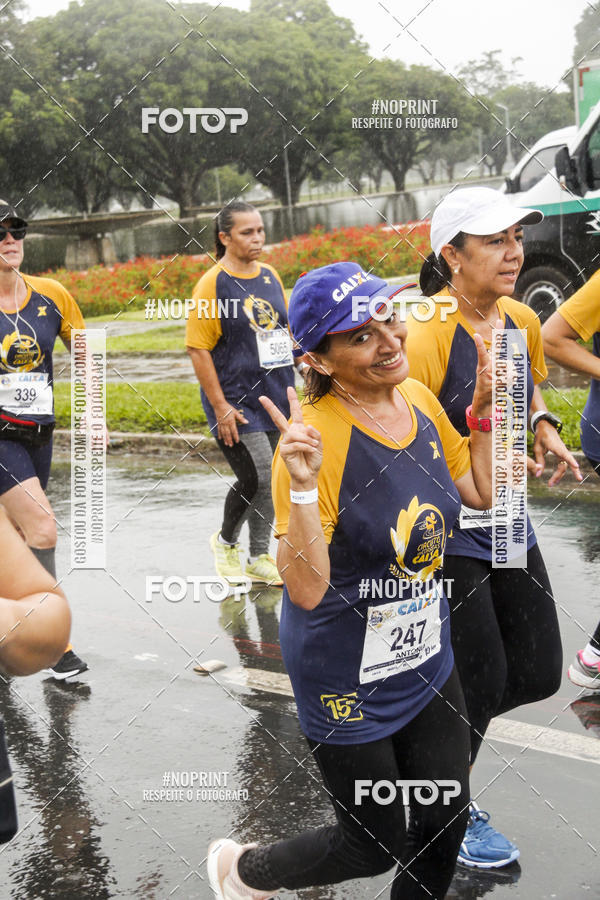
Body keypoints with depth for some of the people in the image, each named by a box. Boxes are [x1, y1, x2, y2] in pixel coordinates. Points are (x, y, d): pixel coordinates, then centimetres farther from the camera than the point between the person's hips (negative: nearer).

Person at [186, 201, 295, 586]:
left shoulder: (270, 275, 8)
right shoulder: (212, 284, -10)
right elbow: (198, 349, -11)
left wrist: (290, 387, 15)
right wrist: (220, 407, -14)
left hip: (275, 396, 6)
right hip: (237, 399, -6)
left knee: (270, 479, 10)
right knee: (258, 476, -12)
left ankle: (259, 558, 24)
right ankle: (225, 541, 15)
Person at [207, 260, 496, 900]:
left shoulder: (419, 399, -4)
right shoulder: (316, 437, -27)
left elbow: (480, 492, 11)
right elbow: (306, 589, -29)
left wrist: (484, 407, 2)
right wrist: (303, 488, -41)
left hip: (426, 654, 7)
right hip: (348, 679, -7)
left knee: (445, 821, 16)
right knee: (375, 846, 11)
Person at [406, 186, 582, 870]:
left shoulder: (522, 320, 3)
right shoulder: (425, 333, -21)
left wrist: (542, 425, 3)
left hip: (506, 524, 8)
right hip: (444, 531, -7)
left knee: (538, 673, 10)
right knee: (481, 680, 1)